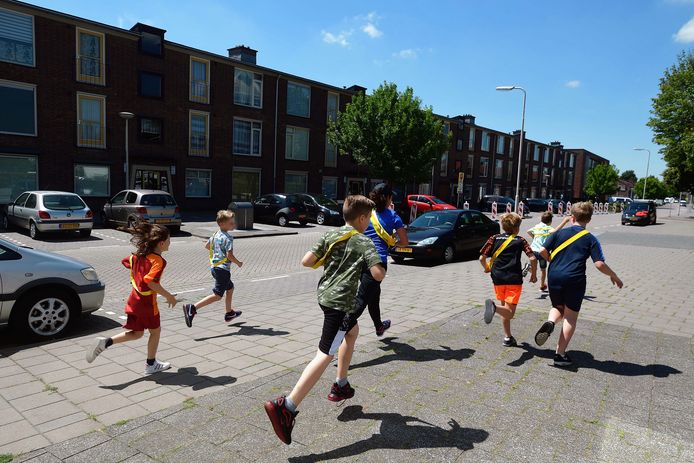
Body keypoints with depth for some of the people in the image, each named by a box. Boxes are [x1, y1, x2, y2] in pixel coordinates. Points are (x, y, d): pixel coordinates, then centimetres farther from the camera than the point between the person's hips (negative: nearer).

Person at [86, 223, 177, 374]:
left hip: (134, 299, 8)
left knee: (137, 333, 20)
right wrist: (168, 296, -23)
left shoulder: (139, 254, 4)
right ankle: (151, 364, 24)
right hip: (147, 302, -7)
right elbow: (151, 282, -31)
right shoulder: (158, 260, -21)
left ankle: (105, 342, 3)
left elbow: (127, 261, 17)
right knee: (155, 331, 13)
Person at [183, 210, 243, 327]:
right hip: (222, 269, -10)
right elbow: (230, 256, -22)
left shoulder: (216, 234, 9)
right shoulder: (228, 238, -17)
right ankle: (192, 308, -15)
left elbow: (207, 246, 22)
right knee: (217, 295, -7)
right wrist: (238, 263, -5)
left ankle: (229, 313, 36)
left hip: (214, 267, 10)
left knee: (230, 288, 25)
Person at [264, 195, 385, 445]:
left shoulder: (330, 235, 8)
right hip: (341, 303, -8)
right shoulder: (364, 242, -7)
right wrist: (376, 264, 4)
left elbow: (306, 261, 0)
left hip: (324, 294, 8)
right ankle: (286, 407, -18)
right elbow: (379, 274, -18)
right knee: (325, 355, -9)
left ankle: (341, 385, 36)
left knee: (352, 331, 31)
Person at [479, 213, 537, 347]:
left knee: (505, 308, 21)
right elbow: (533, 258, -8)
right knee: (509, 312, -3)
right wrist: (534, 274, 8)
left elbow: (482, 258, 0)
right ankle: (493, 307, -34)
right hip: (514, 280, -3)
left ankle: (508, 337, 24)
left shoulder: (494, 239, 6)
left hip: (498, 279, 3)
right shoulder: (520, 241, 3)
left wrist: (487, 268, 20)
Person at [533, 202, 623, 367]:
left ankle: (550, 323, -10)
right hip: (575, 280, -2)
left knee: (558, 308, 24)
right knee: (571, 317, 9)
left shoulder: (560, 233, 6)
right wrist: (614, 276, 11)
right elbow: (600, 264, -6)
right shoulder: (591, 239, 1)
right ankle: (560, 354, 9)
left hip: (554, 277, 2)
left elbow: (543, 251, -1)